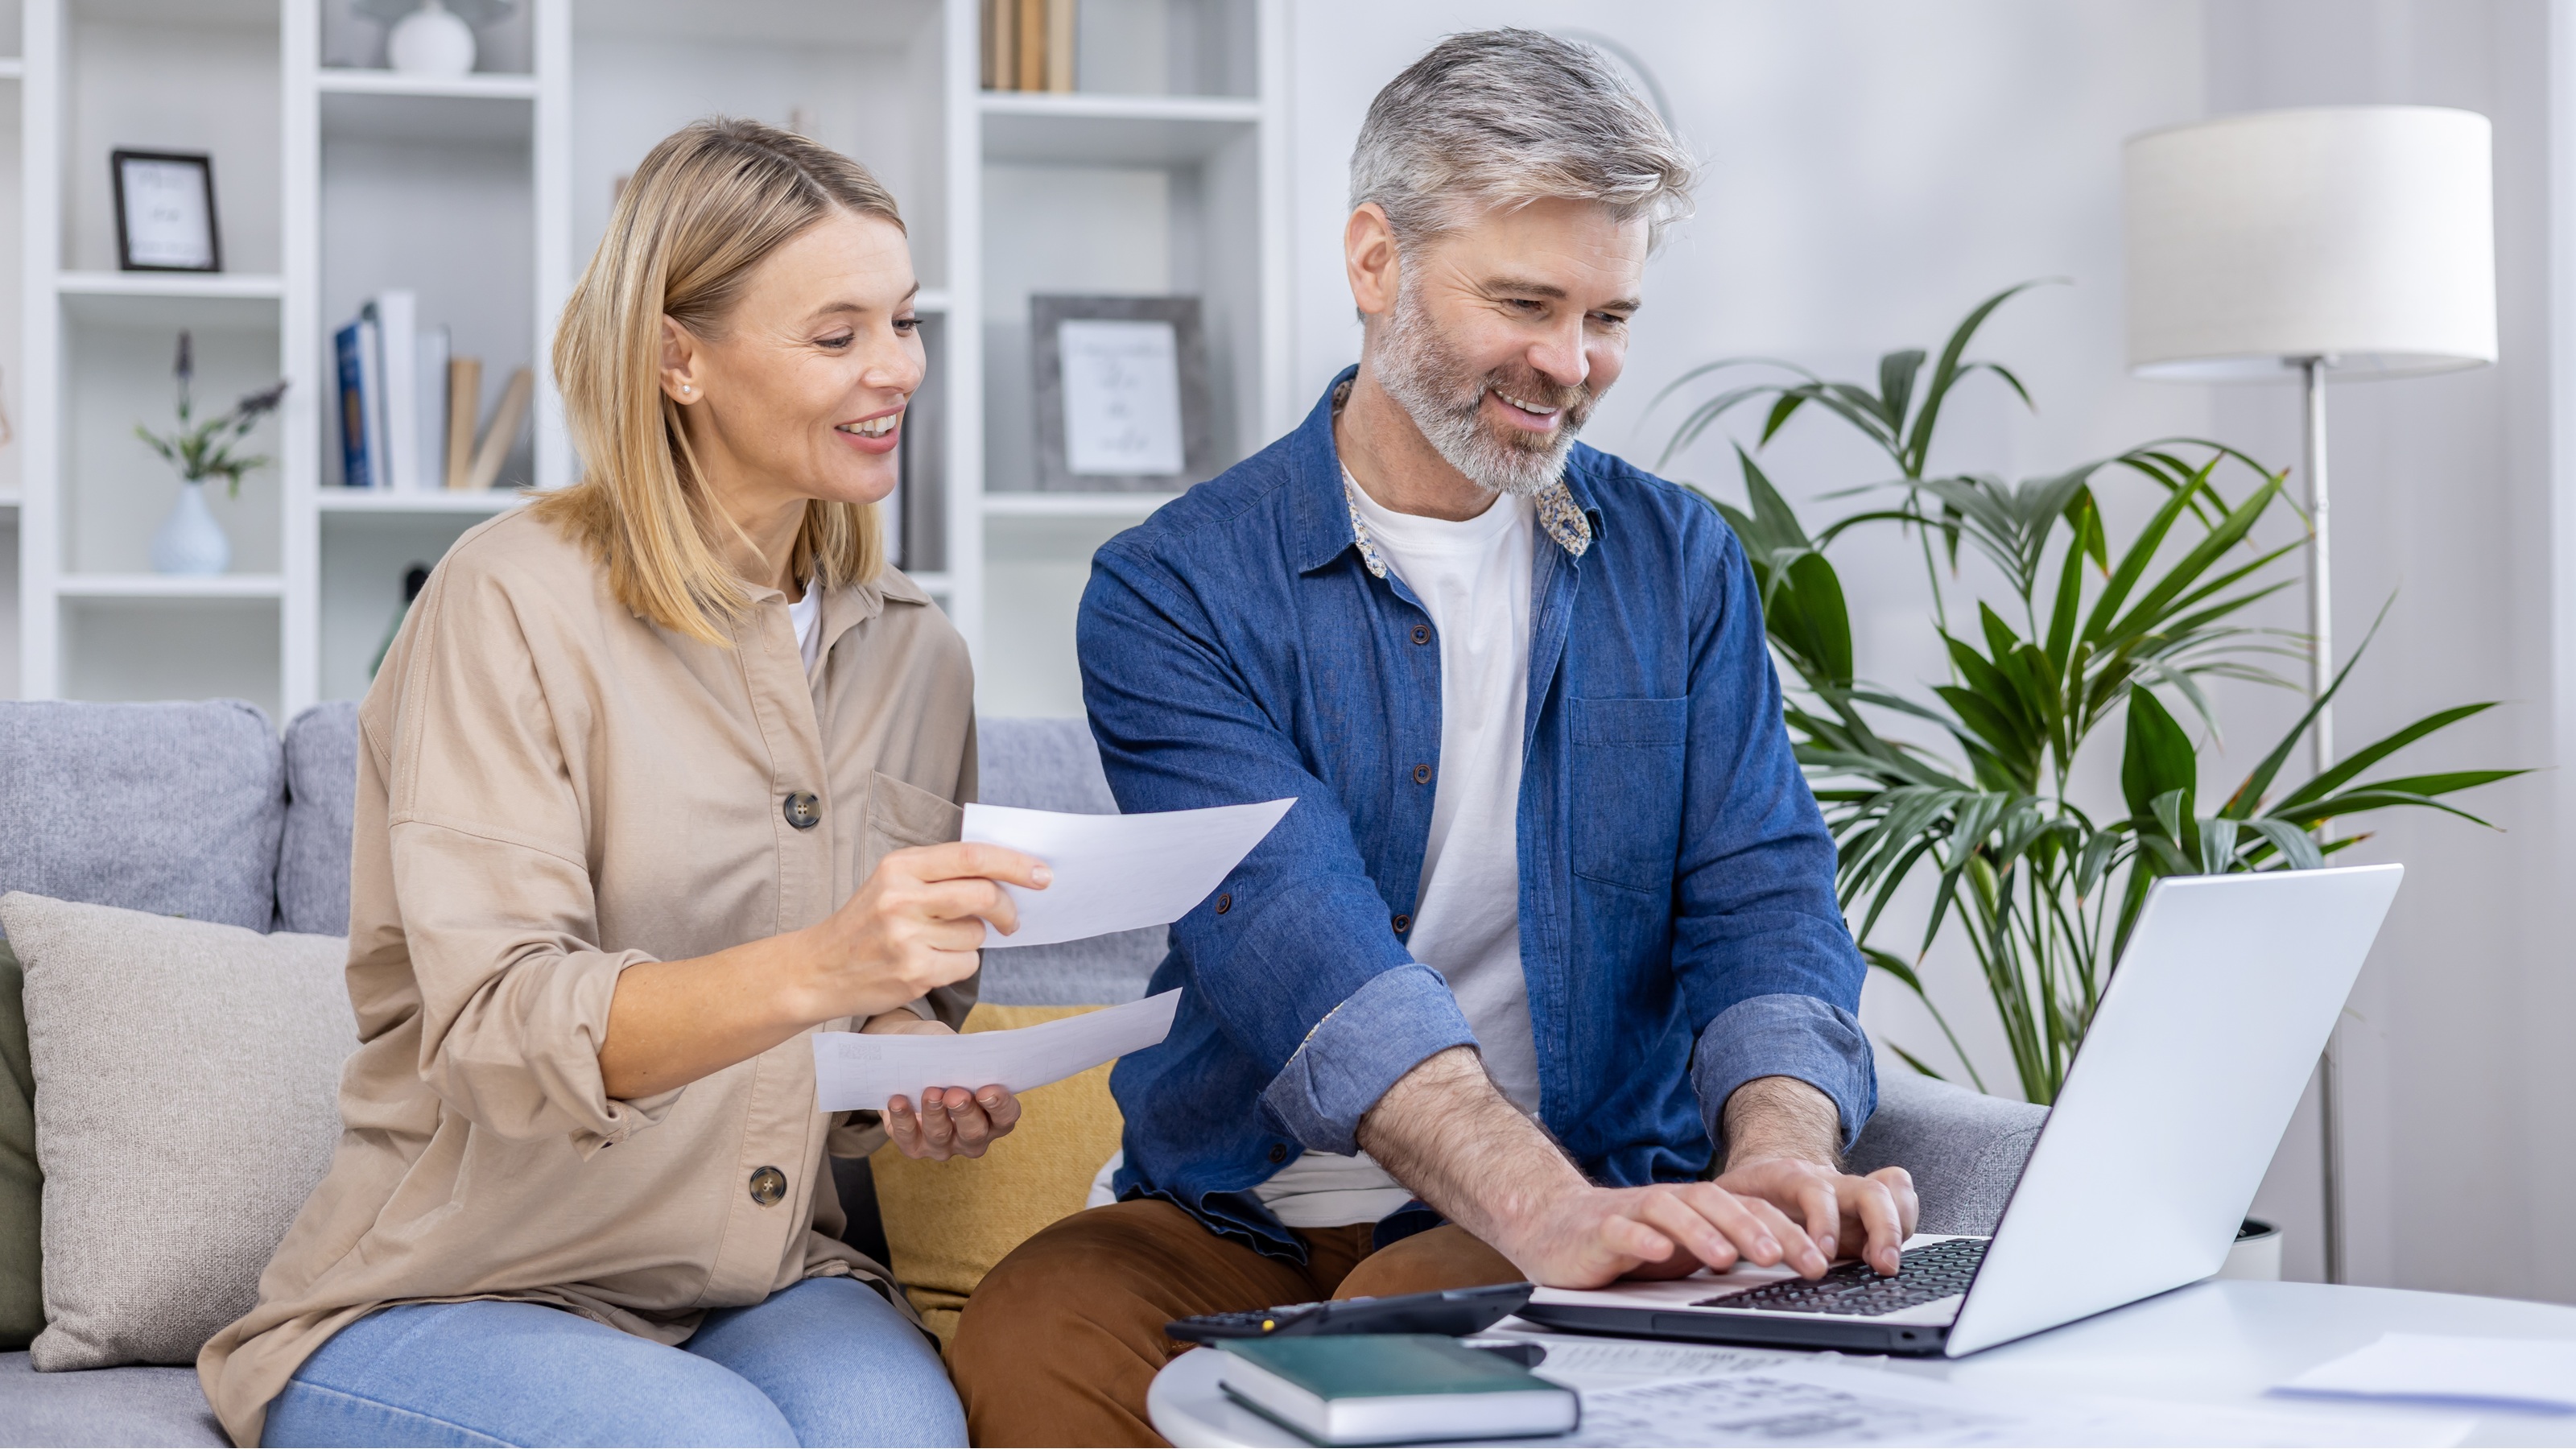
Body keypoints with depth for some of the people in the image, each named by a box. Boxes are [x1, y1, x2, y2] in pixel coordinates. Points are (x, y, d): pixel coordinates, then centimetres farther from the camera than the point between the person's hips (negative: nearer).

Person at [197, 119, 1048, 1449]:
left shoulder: (914, 652, 10)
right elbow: (498, 1030, -20)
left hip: (765, 1284, 3)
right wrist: (811, 970, -36)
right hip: (447, 1294, -2)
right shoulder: (514, 603, -10)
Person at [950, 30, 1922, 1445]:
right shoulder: (1175, 592, -3)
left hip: (1600, 1201, 0)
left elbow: (1758, 898, 0)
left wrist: (1780, 1155, -24)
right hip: (1238, 1222, 0)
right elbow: (1292, 939, -19)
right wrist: (1544, 1207, -36)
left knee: (1405, 1322, -34)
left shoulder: (1680, 568, 10)